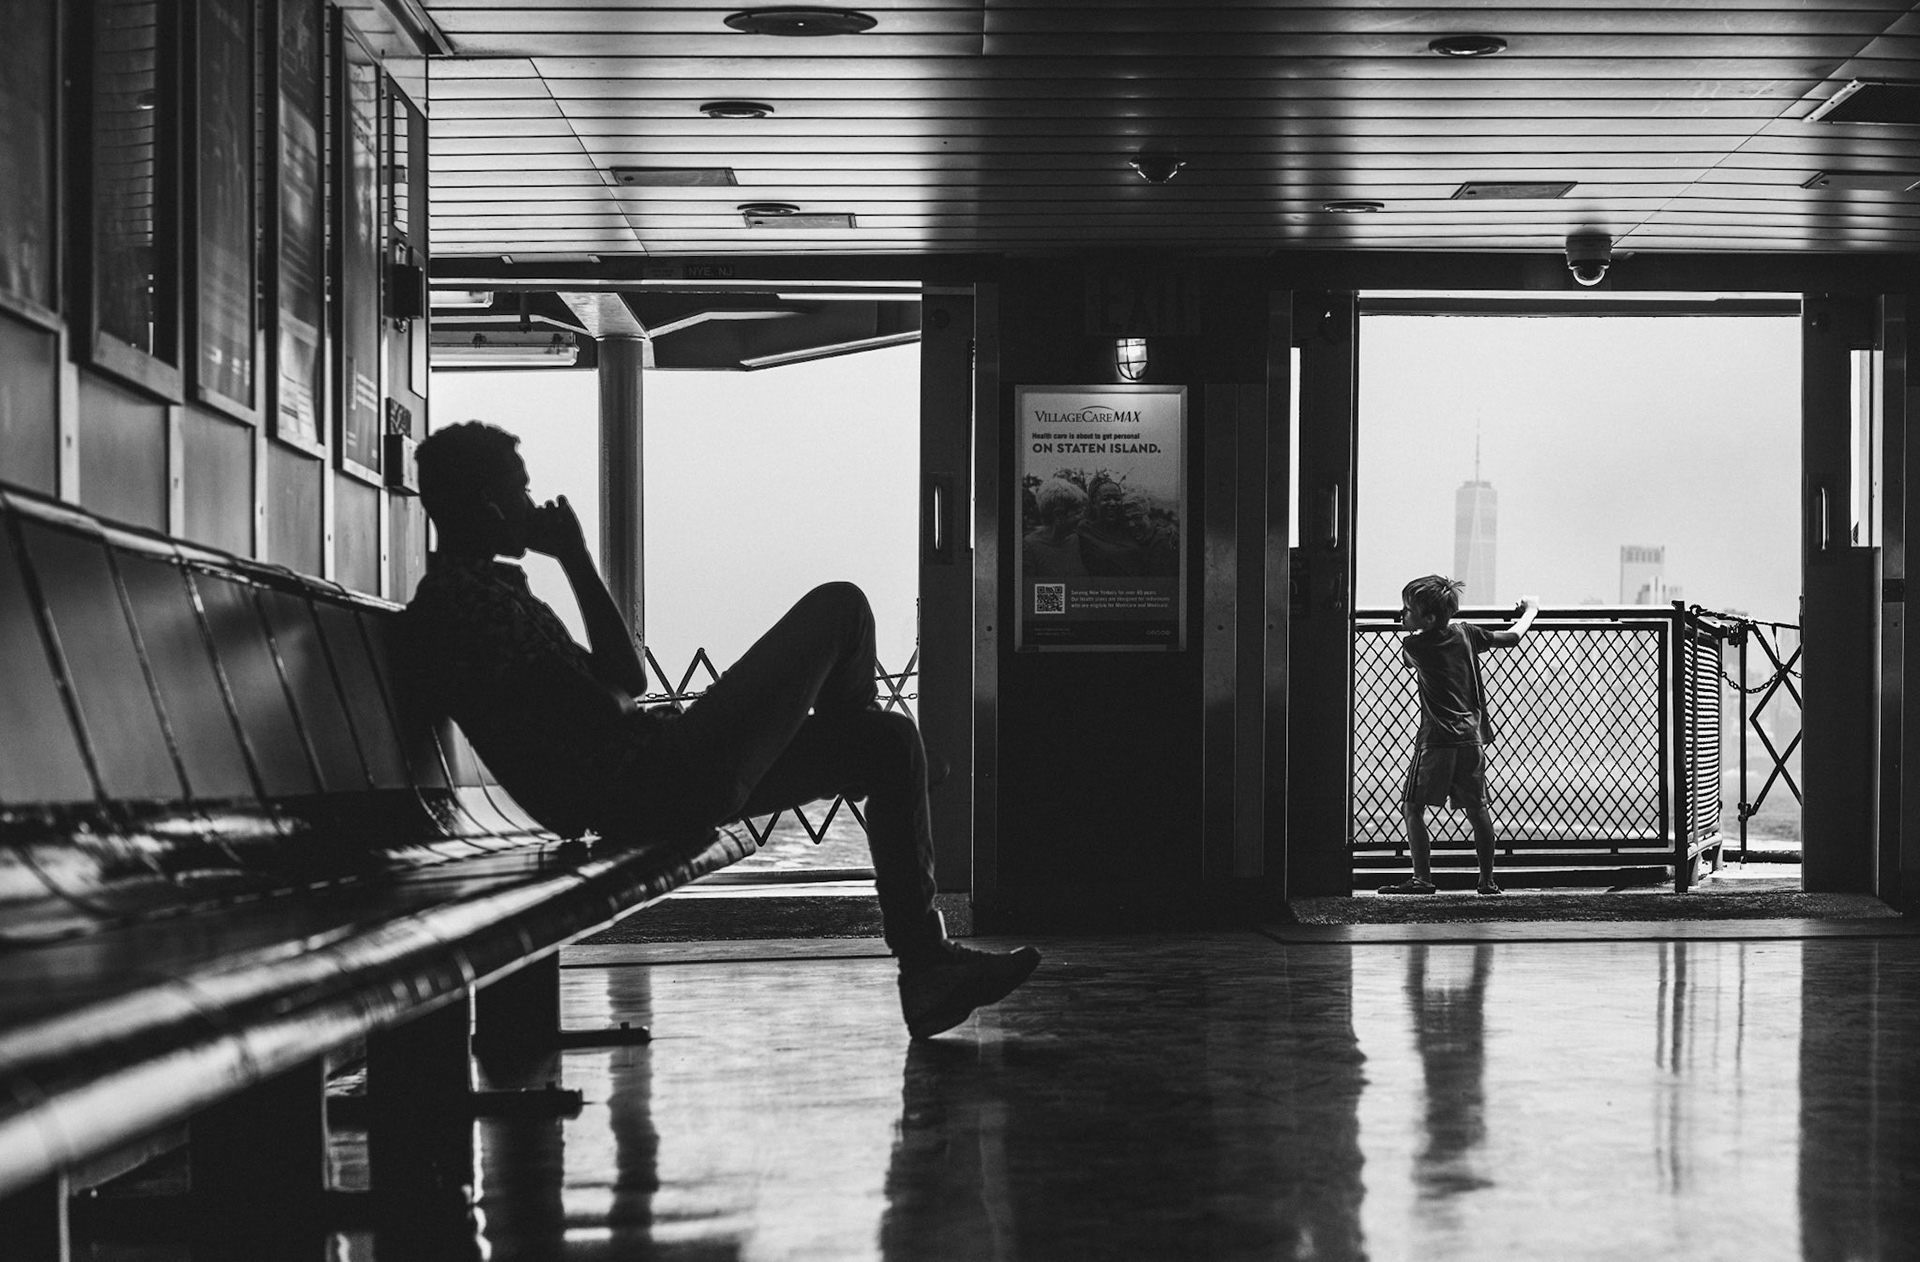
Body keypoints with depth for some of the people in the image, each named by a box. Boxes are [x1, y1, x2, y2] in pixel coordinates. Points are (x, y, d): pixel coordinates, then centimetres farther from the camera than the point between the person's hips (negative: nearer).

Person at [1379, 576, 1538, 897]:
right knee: (1477, 809, 11)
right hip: (1472, 735, 5)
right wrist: (1530, 611, 35)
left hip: (1436, 738, -5)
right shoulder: (1466, 633, 4)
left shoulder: (1413, 646, -6)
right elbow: (1511, 637, 16)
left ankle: (1422, 878, -4)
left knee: (1413, 807, 2)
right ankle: (1487, 879, 14)